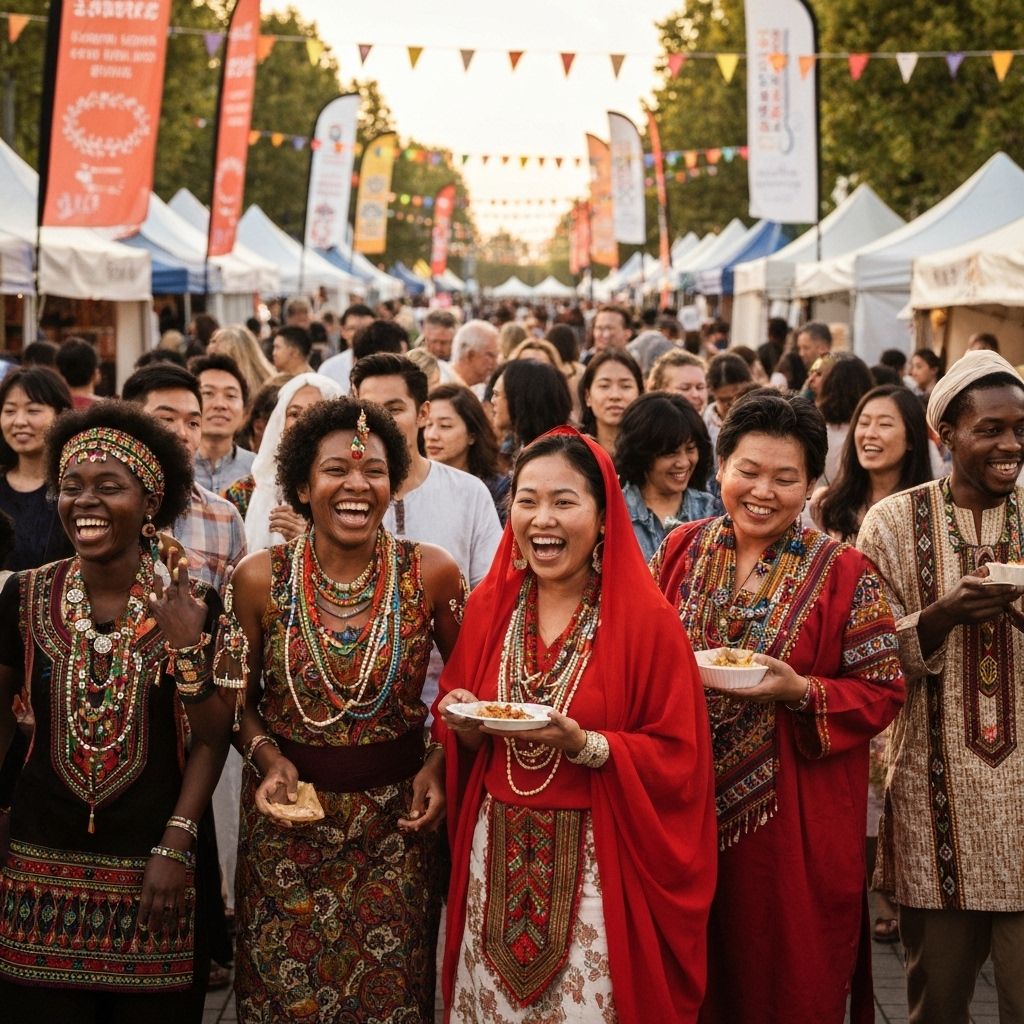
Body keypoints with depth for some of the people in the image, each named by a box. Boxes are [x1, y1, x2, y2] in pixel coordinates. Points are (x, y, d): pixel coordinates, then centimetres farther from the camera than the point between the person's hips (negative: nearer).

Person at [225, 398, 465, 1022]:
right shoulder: (261, 579, -8)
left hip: (398, 820, 0)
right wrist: (267, 757, -14)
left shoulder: (432, 573, -9)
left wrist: (441, 763, -8)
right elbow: (239, 699, 4)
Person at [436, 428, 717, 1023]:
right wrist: (463, 727, -9)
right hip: (496, 859, 4)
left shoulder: (646, 620, -11)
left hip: (596, 866, -4)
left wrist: (586, 746, -24)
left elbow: (679, 759, -11)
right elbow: (457, 732, 12)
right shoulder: (488, 607, 3)